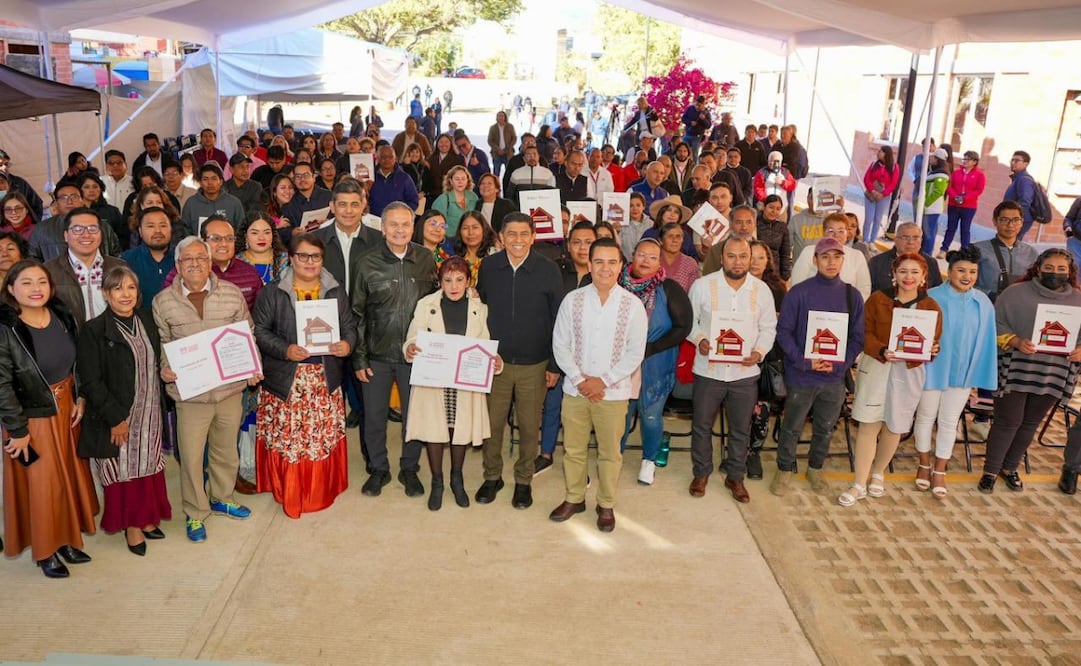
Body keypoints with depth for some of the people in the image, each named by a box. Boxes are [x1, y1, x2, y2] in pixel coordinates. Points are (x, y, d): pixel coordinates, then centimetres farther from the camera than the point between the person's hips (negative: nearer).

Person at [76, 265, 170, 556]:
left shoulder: (146, 319, 5)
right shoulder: (94, 331, -12)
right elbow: (90, 382, -14)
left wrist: (161, 402, 6)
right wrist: (116, 418, -15)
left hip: (150, 412, 5)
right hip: (117, 416, -5)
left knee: (148, 466, 14)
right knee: (124, 470, 6)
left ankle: (146, 517, 30)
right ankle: (130, 526, 22)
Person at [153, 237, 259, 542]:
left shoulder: (232, 293, 0)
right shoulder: (163, 302, -3)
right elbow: (160, 344, 4)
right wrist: (164, 369, -13)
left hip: (230, 388, 2)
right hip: (189, 393, -2)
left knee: (226, 450, 18)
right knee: (191, 457, 5)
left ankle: (222, 498, 41)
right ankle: (195, 514, 25)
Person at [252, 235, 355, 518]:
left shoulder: (336, 291, 9)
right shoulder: (272, 292, 1)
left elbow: (349, 327, 11)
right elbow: (259, 331, -2)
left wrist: (347, 344, -11)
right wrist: (285, 350, -17)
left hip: (325, 380, 2)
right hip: (286, 380, -2)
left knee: (324, 436, 5)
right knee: (286, 437, 1)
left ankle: (322, 490, 24)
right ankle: (288, 491, 19)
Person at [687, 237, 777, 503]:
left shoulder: (762, 289, 0)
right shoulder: (702, 285, -8)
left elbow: (768, 328, 7)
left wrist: (760, 351, -10)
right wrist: (699, 340, -18)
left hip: (745, 372, 2)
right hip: (708, 370, -1)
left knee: (741, 429, 13)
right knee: (702, 425, 11)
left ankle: (735, 476, 31)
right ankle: (701, 473, 31)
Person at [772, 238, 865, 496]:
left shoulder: (852, 295, 3)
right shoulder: (799, 292, -8)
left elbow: (858, 337, 4)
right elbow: (783, 331, -9)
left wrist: (839, 365, -11)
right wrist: (804, 362, -18)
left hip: (835, 377, 3)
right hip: (801, 376, -3)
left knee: (825, 429, 18)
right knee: (791, 428, 8)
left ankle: (815, 468, 38)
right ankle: (785, 469, 28)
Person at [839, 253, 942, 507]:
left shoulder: (931, 307, 3)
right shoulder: (878, 299, -1)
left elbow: (934, 342, 4)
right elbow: (865, 333, -5)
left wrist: (932, 350, -19)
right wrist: (882, 351, -22)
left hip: (910, 373, 2)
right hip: (875, 368, -1)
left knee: (894, 426, 12)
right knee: (869, 425, -2)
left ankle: (878, 473, 36)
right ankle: (859, 485, 7)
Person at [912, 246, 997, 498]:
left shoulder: (983, 303, -3)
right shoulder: (932, 298, -13)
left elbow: (984, 341, 2)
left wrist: (979, 377, 2)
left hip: (963, 372, 3)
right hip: (932, 369, -2)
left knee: (949, 422, 12)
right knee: (925, 417, 12)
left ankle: (939, 471, 24)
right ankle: (924, 465, 31)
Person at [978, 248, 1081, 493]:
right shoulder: (1017, 293, -4)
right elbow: (997, 324, -6)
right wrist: (1016, 341, -21)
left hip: (1053, 375, 4)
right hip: (1016, 371, -4)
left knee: (1031, 423, 14)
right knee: (1007, 422, 1)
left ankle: (1009, 468, 31)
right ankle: (990, 470, 15)